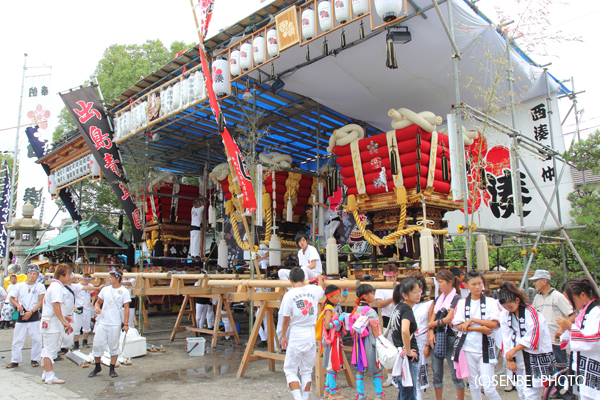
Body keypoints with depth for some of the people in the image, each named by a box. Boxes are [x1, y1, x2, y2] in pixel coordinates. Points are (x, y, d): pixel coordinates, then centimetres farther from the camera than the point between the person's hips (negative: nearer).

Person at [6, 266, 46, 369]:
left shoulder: (40, 287, -1)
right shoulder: (20, 286, 5)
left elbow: (40, 302, -4)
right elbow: (12, 298, 12)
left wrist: (30, 312, -14)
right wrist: (18, 305, -8)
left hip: (34, 315, -2)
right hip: (21, 314, 2)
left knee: (36, 338, 0)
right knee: (17, 339, 3)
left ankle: (35, 359, 13)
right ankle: (15, 361, 14)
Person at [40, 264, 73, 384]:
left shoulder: (54, 285, 16)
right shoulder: (57, 287, -17)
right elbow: (56, 305, -25)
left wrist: (64, 316, 21)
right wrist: (63, 321, -24)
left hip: (50, 322, 11)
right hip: (52, 323, -11)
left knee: (47, 349, 16)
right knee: (50, 349, -5)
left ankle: (46, 373, 26)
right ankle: (49, 377, 1)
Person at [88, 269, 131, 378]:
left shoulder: (124, 291, -4)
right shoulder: (105, 289, 8)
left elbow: (126, 309, -5)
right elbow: (98, 301, 19)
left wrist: (126, 324, -10)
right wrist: (97, 307, -5)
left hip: (115, 324, -3)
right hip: (102, 323, 4)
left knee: (114, 347, 5)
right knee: (97, 345, 4)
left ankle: (112, 369, 19)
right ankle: (97, 367, 25)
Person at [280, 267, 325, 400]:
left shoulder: (289, 295, -10)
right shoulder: (315, 290, 1)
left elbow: (286, 319, -6)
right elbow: (322, 291, 26)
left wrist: (283, 336, 7)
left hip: (296, 336, -4)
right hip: (311, 335, 4)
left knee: (290, 370, 8)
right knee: (307, 370, 17)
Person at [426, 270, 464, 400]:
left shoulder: (457, 299, -8)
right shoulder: (439, 299, 13)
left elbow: (448, 319, -13)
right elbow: (432, 317, 8)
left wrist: (432, 324, -2)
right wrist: (431, 332, -7)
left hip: (450, 338, -6)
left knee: (455, 373, 2)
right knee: (437, 373, 10)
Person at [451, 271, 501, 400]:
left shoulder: (490, 302, 2)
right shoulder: (462, 303, 4)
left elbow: (494, 324, -8)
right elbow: (459, 326, -4)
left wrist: (473, 320, -12)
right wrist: (480, 328, -14)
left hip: (485, 347, -2)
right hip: (468, 347, 2)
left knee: (488, 387, -6)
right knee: (474, 386, 12)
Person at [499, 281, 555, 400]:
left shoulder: (531, 313, -16)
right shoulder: (506, 314, 3)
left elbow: (532, 338, -18)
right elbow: (506, 338, 2)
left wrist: (513, 350, -15)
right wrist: (509, 359, -1)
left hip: (535, 359, -6)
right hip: (519, 360, 6)